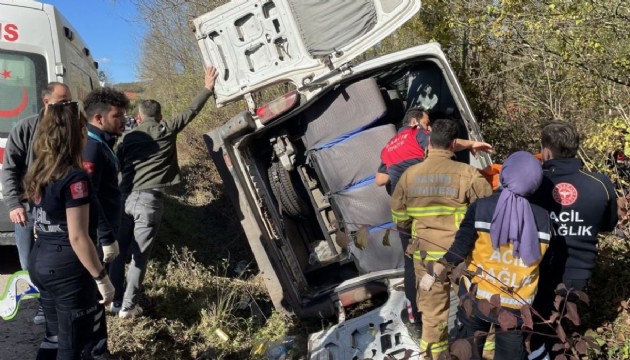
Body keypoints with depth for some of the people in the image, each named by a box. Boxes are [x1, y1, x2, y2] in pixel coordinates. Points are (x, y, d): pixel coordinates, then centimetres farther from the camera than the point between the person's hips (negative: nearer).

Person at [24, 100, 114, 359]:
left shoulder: (36, 173, 6)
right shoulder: (75, 178, -20)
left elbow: (41, 223, 13)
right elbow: (77, 238, -22)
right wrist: (102, 279, -15)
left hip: (39, 262, 8)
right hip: (68, 269, -8)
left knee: (55, 335, 23)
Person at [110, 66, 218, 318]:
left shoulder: (128, 137, 13)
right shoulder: (167, 130, 5)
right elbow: (192, 110, 11)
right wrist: (208, 88, 22)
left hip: (126, 197, 4)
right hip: (150, 199, -3)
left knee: (120, 250, 16)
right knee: (140, 254, 1)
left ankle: (114, 299, 24)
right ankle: (128, 306, 3)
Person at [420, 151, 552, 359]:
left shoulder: (480, 208, -15)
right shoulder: (543, 218, -10)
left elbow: (459, 250, -14)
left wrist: (433, 273, -3)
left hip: (476, 296, -1)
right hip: (516, 304, 1)